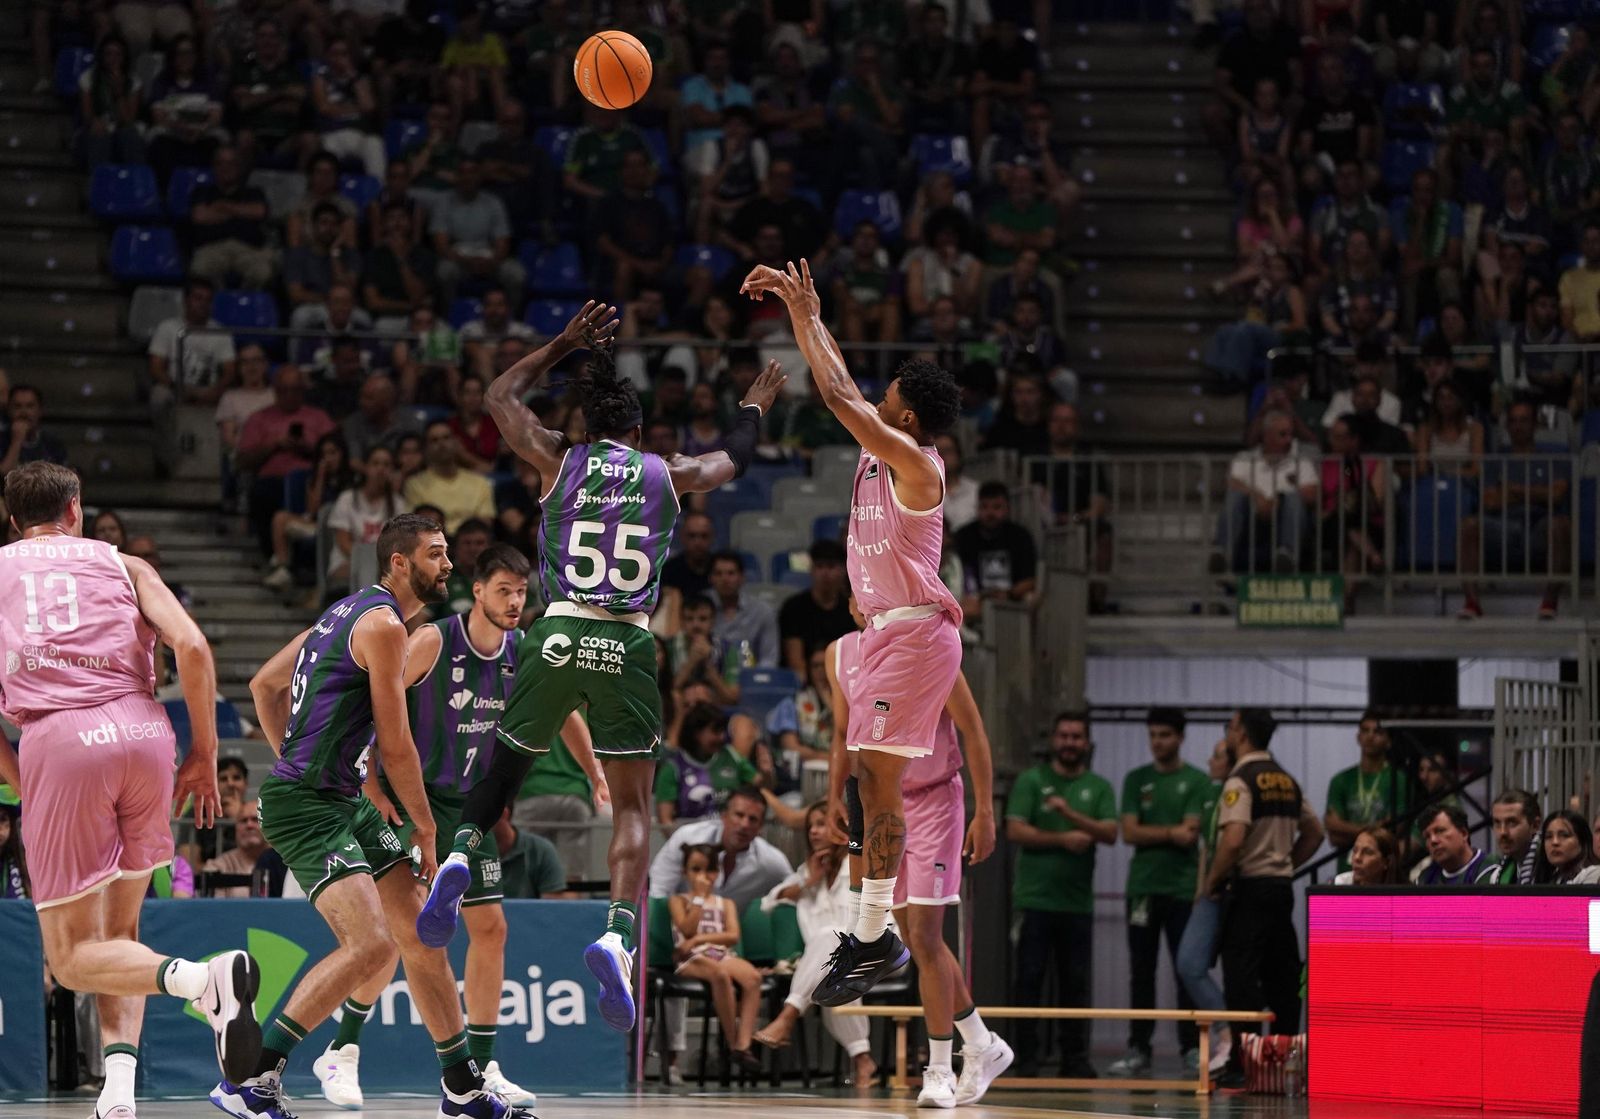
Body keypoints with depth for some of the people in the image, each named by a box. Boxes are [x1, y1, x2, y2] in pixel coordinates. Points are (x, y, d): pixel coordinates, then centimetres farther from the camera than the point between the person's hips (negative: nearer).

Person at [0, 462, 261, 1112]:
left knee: (72, 957, 2)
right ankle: (119, 1082, -2)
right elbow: (191, 646, 4)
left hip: (57, 741, -2)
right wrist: (204, 755, 10)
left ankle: (198, 978, -27)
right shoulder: (121, 565, 20)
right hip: (142, 730, 2)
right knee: (119, 931, 19)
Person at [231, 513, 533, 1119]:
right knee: (370, 944, -22)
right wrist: (425, 830, -1)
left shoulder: (350, 611, 17)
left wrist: (293, 759, 23)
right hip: (306, 806, -11)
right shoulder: (384, 625, -14)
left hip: (346, 802, 11)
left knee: (421, 935, 11)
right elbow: (395, 746, -12)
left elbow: (264, 685, 24)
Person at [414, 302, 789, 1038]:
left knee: (508, 762, 22)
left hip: (559, 636, 0)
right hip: (628, 645, 0)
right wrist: (756, 406, 52)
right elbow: (733, 460, 33)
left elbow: (500, 395, 26)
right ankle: (618, 934, -19)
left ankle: (459, 857, -4)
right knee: (632, 806, 2)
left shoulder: (560, 460, 8)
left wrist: (566, 344, 34)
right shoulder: (668, 475, 10)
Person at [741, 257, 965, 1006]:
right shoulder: (879, 450, 9)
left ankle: (872, 940, -10)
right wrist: (800, 311, 14)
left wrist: (807, 318, -10)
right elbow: (841, 389, 19)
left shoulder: (915, 464, -15)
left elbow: (839, 397, -19)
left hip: (916, 635, -10)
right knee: (870, 779, 10)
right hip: (886, 631, 10)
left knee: (879, 780, -11)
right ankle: (872, 936, 13)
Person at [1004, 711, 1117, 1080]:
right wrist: (1062, 840, -12)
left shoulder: (1099, 788, 10)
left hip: (1077, 901, 2)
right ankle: (1027, 1058, 0)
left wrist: (1072, 815, -18)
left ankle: (1075, 1058, 8)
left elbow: (1110, 833, -4)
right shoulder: (1031, 781, 4)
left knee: (1076, 981, 3)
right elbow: (1015, 830, -5)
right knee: (1030, 979, -3)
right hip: (1035, 898, -2)